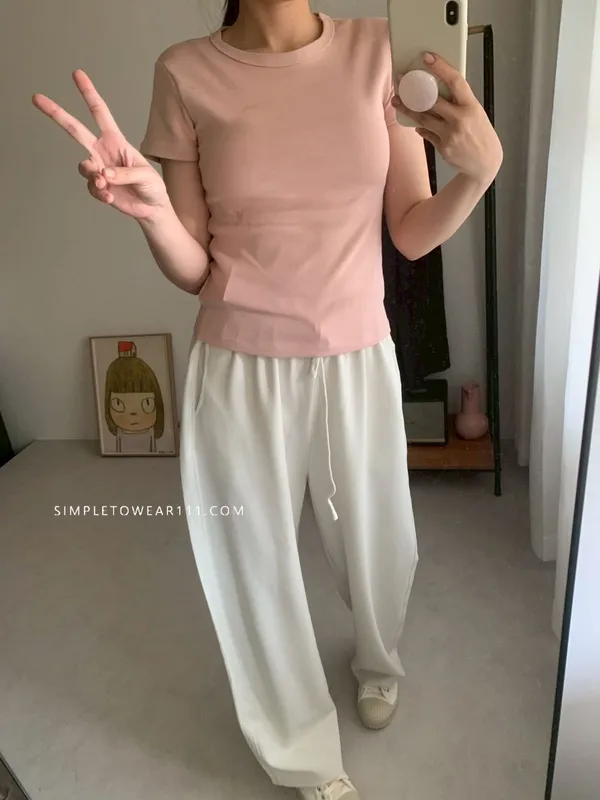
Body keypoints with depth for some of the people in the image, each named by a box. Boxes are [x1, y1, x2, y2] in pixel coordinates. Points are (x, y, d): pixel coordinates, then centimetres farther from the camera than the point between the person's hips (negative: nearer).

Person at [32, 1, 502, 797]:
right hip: (240, 372, -1)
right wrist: (150, 207, -24)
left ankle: (378, 658, 58)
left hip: (358, 360, 2)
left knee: (376, 542, 20)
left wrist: (481, 165, -18)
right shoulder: (187, 73, -5)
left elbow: (413, 234, 0)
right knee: (260, 567, 12)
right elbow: (193, 271, -3)